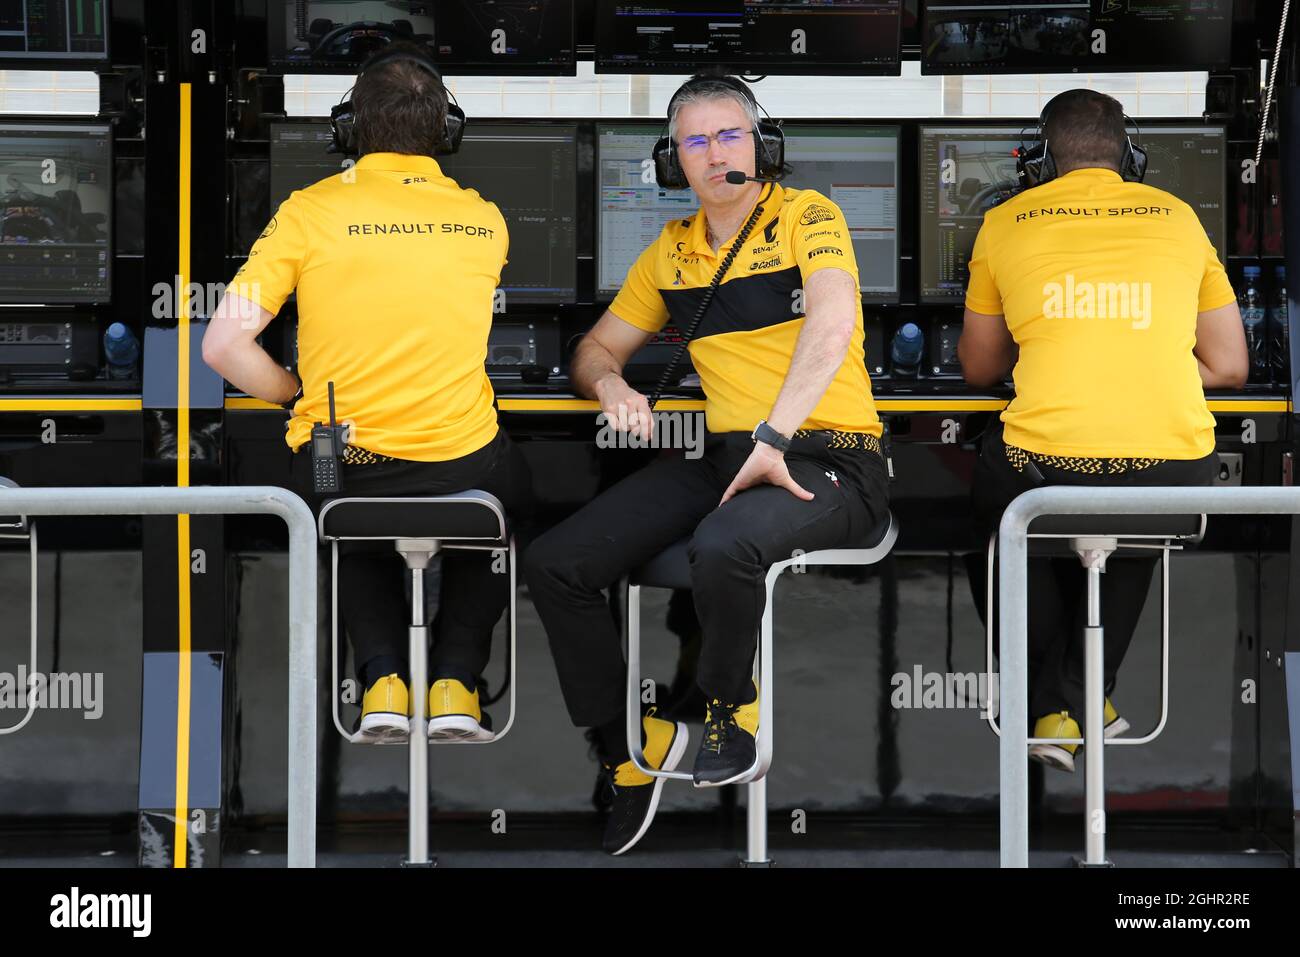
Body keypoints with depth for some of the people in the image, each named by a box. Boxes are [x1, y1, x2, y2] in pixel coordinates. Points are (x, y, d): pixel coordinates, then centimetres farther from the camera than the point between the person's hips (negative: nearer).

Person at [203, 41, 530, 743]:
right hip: (462, 468, 0)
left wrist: (297, 394, 7)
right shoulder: (484, 221, 2)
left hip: (338, 470, 0)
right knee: (508, 499, 36)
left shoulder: (309, 212, -5)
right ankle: (455, 682, 18)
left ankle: (384, 679, 14)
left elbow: (223, 345, -8)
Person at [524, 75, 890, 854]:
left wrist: (772, 441, -29)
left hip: (826, 459, -6)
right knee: (555, 565, -10)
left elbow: (832, 327, -20)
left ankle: (733, 707, -9)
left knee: (724, 545, -39)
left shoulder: (806, 218, -3)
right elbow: (598, 349, 25)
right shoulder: (672, 252, 16)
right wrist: (613, 386, -1)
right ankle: (633, 748, 4)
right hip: (720, 456, 6)